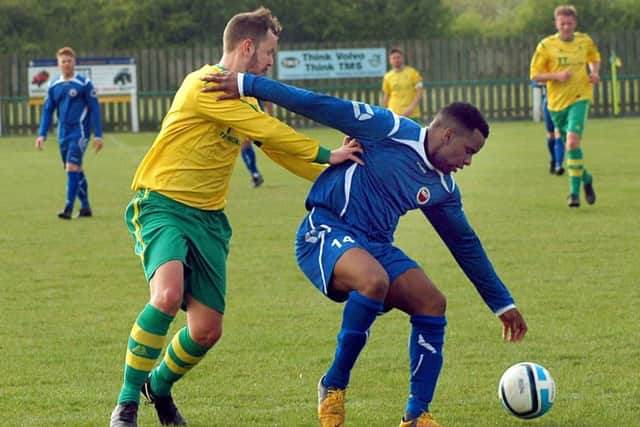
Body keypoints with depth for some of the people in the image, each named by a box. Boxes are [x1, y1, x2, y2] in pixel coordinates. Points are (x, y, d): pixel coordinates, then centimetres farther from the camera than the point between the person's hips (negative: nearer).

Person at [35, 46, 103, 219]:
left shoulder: (84, 83, -5)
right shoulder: (53, 86, 9)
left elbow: (94, 109, -4)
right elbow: (47, 111, 14)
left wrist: (98, 135, -8)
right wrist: (42, 135, 5)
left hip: (79, 132, -5)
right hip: (63, 133, 5)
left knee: (72, 167, -16)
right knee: (76, 170, 10)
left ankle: (68, 208, -19)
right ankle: (85, 207, 19)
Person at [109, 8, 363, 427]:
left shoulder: (246, 101, 17)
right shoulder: (205, 85, -13)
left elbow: (277, 146, 25)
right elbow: (269, 132, -17)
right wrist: (326, 155, -11)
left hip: (208, 218, 8)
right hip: (163, 204, -8)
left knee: (207, 330, -1)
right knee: (168, 294, -32)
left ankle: (160, 386, 30)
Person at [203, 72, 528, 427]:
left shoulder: (442, 187, 12)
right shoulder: (390, 130, -10)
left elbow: (466, 245, 23)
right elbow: (319, 106, -13)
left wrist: (502, 303, 25)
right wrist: (248, 84, -18)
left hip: (375, 247, 8)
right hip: (324, 233, -8)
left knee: (432, 304, -9)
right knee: (374, 280, -36)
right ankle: (333, 388, -19)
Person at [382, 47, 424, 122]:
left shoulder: (412, 73, -1)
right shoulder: (388, 77, 6)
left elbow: (420, 91, -4)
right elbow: (386, 96, 12)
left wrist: (411, 107, -15)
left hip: (411, 115, -1)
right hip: (393, 114, 1)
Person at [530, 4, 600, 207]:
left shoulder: (585, 41, 3)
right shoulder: (546, 46, -5)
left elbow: (594, 57, 25)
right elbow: (534, 75, -3)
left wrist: (595, 73, 4)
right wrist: (557, 76, -19)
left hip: (579, 99, -1)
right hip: (557, 102, 1)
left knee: (573, 141, -20)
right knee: (570, 144, 11)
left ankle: (574, 192, -15)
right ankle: (586, 178, 40)